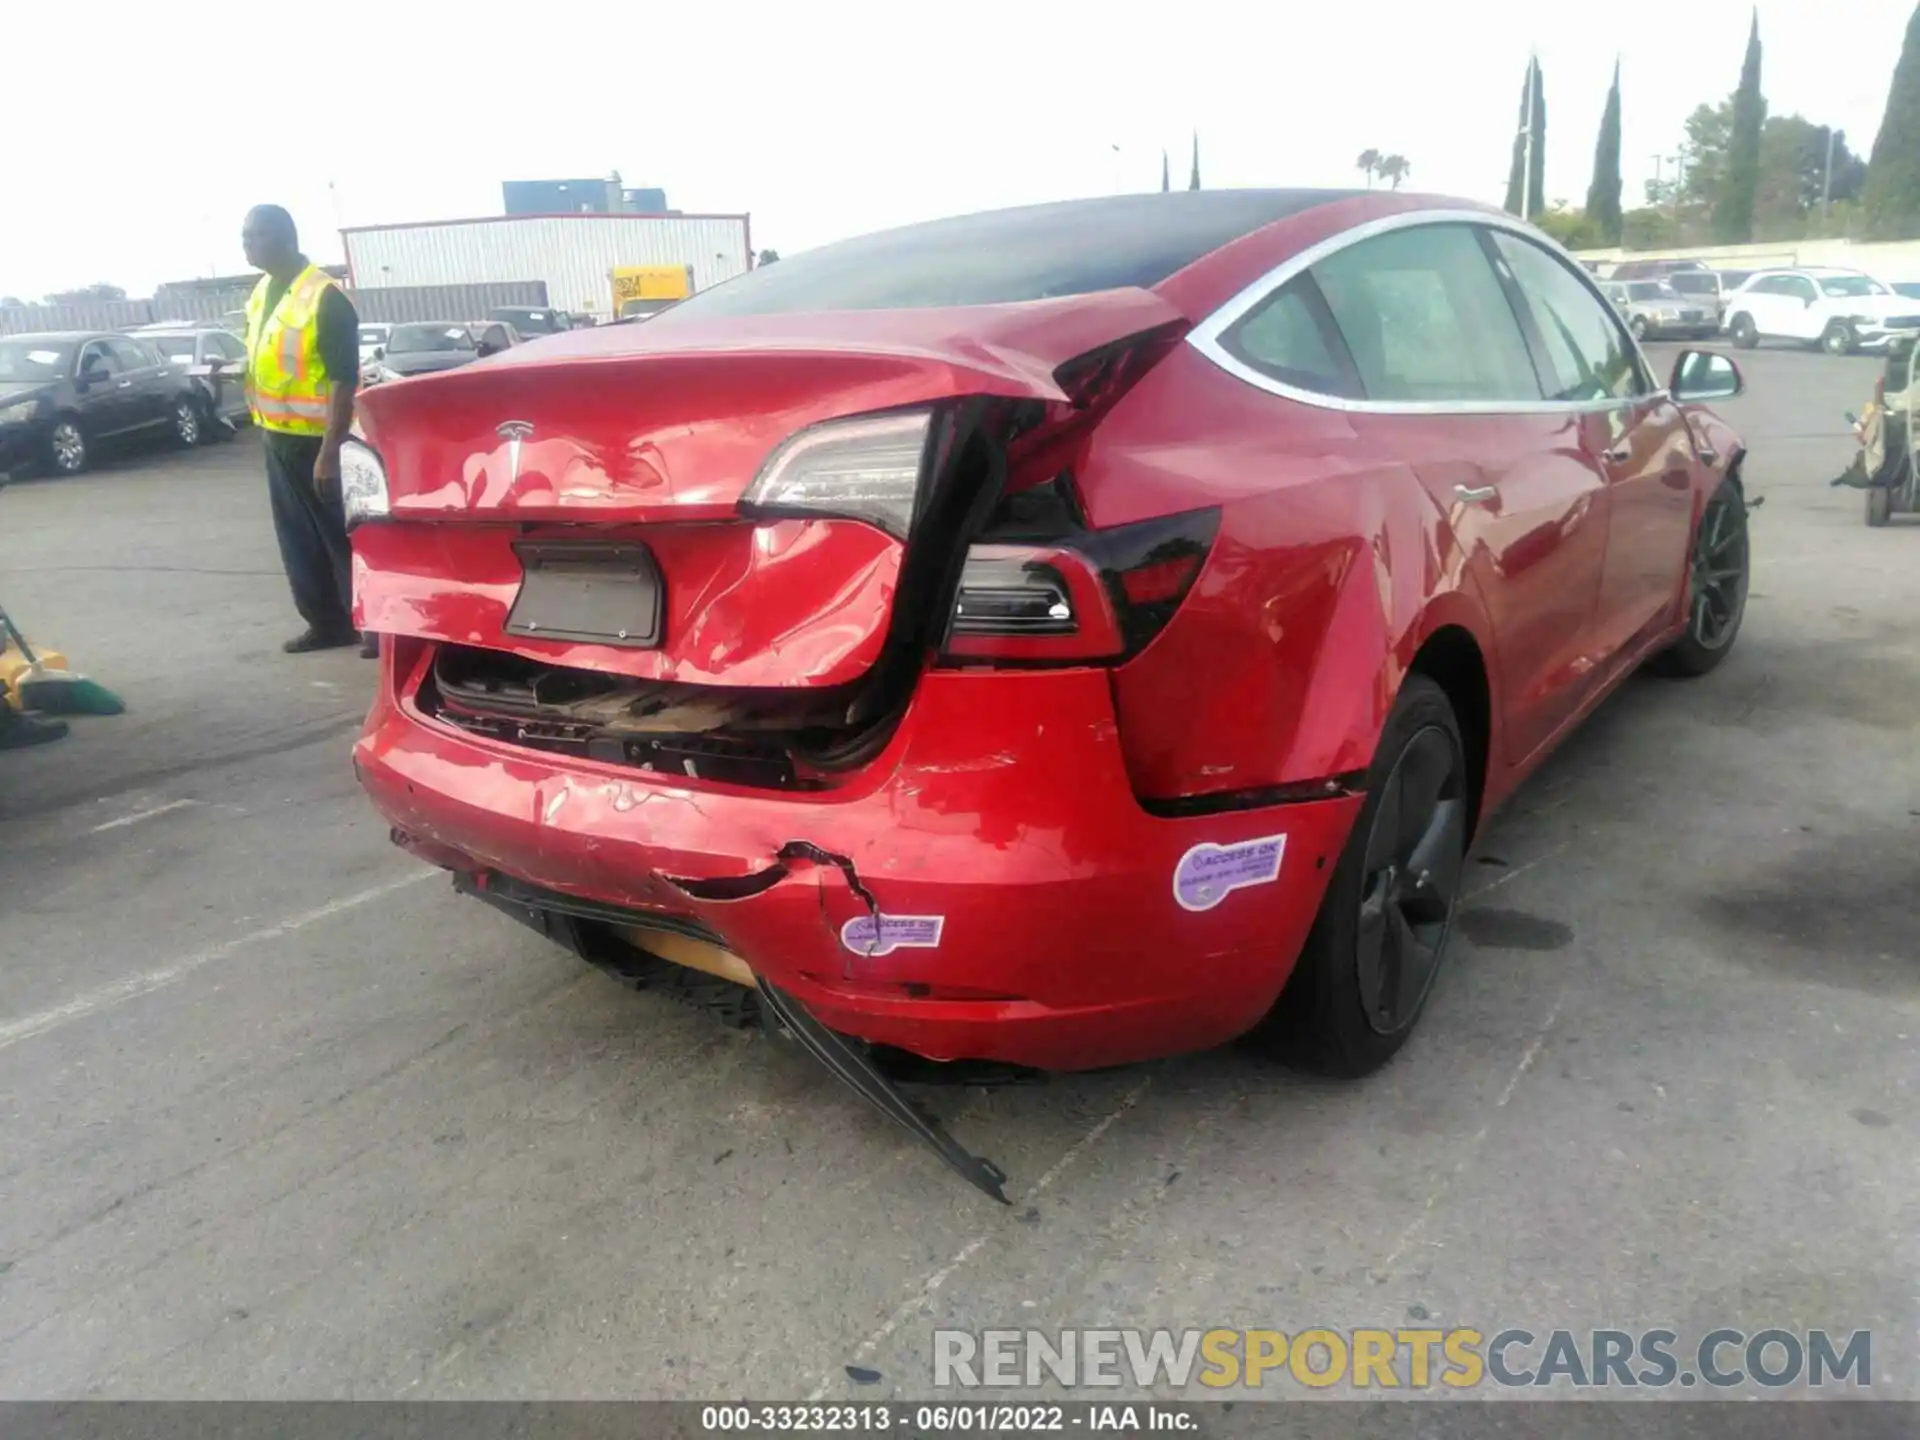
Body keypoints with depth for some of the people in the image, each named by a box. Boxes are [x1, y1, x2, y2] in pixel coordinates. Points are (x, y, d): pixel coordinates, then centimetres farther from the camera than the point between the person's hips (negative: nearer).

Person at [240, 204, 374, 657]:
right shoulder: (261, 292, 10)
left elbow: (344, 380, -20)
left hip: (317, 440, -8)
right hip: (279, 438, 9)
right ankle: (327, 622, 21)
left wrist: (330, 451, -23)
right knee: (299, 538, 12)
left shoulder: (324, 297, -16)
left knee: (343, 535, -4)